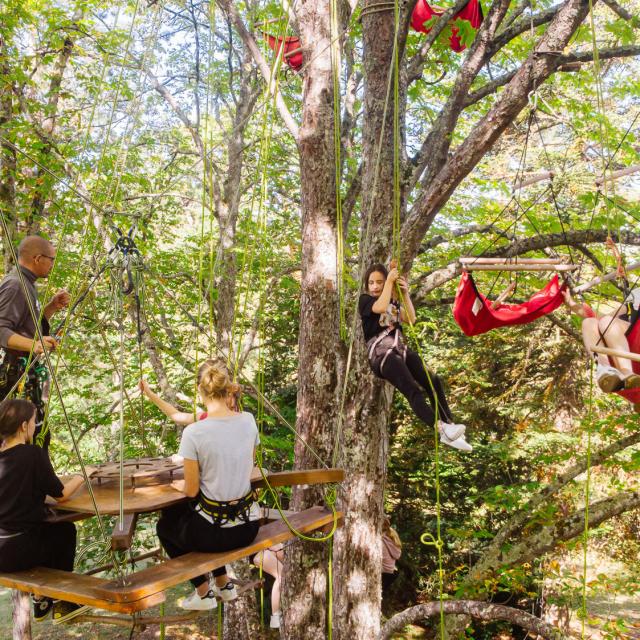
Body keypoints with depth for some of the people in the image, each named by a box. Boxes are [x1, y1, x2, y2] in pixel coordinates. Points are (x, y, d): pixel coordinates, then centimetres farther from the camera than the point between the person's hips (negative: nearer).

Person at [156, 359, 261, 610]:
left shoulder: (193, 433, -22)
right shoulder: (248, 420, -6)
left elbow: (192, 490, -11)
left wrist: (181, 485, 11)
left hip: (218, 532, -5)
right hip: (249, 525, 5)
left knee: (165, 525, 28)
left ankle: (203, 593, 29)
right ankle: (223, 584, 40)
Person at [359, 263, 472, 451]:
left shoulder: (393, 301, 21)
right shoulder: (365, 299, 6)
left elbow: (411, 318, 6)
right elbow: (381, 308, -17)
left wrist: (405, 293, -4)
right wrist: (389, 282, -8)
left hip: (400, 349, 6)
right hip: (380, 354, -6)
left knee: (433, 381, -14)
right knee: (413, 391, -26)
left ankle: (449, 427, -14)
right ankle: (441, 428, -42)